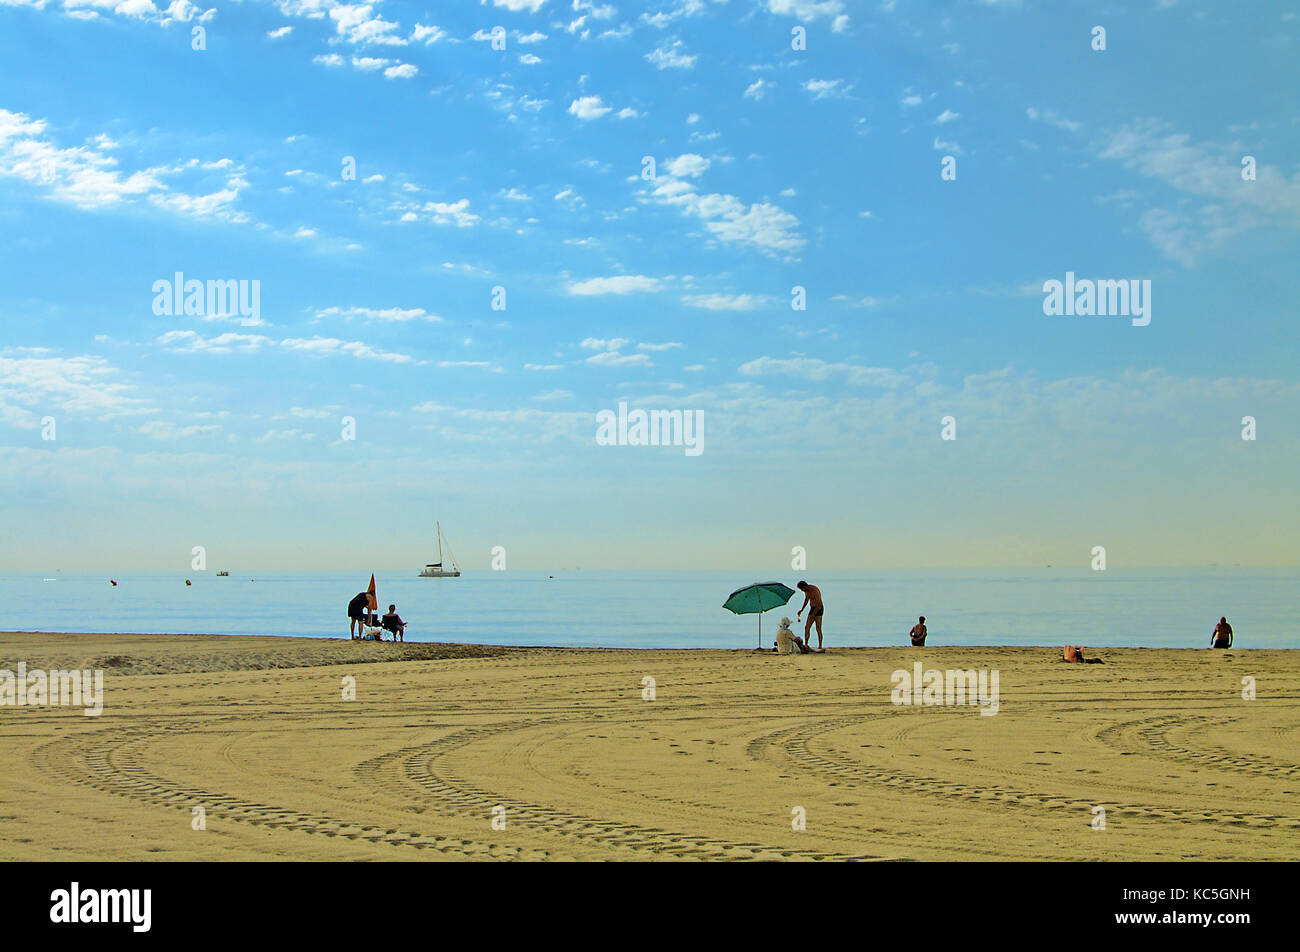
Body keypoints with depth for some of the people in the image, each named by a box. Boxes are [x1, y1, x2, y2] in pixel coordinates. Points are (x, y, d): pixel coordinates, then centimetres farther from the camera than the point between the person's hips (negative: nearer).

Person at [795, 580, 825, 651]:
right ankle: (806, 645, 4)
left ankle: (820, 647, -4)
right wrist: (802, 609, 14)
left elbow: (819, 605, -24)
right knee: (807, 627, 3)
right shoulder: (806, 590, 3)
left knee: (818, 629, -8)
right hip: (812, 608, 9)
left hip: (818, 609, -9)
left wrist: (813, 614, -22)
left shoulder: (815, 591, -24)